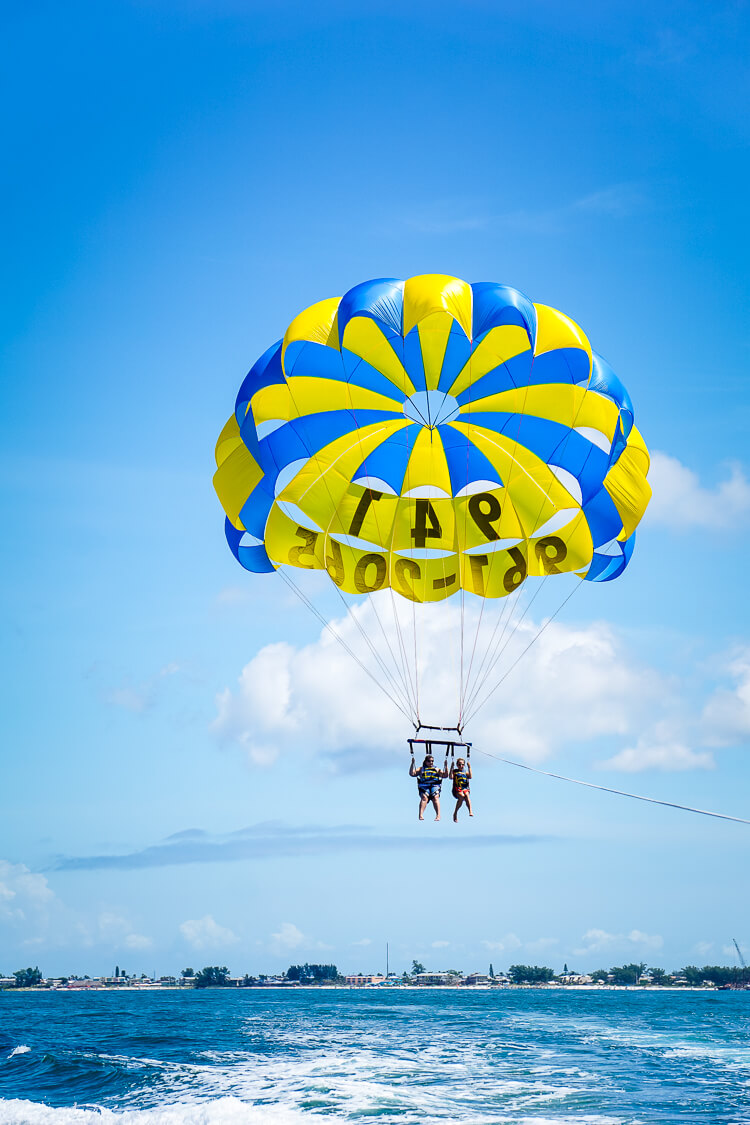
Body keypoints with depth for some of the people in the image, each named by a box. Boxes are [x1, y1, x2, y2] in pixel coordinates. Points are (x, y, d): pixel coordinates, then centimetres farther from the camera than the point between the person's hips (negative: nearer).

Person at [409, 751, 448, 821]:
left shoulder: (437, 769, 28)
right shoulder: (421, 769, 23)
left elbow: (445, 775, 17)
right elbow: (412, 774, 10)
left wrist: (446, 766, 10)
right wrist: (413, 763, 4)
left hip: (435, 786, 1)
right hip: (424, 787, -1)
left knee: (435, 797, -29)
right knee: (424, 797, -31)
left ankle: (438, 815, -43)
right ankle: (421, 814, -44)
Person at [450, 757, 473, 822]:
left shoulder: (465, 772, 20)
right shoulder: (454, 771, 15)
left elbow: (470, 777, 2)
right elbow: (451, 777, -2)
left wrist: (469, 767, 3)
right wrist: (451, 768, -4)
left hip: (465, 789, 2)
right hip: (457, 790, -2)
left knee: (466, 795, -33)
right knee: (462, 796, -33)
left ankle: (470, 811, -48)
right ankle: (455, 813, -19)